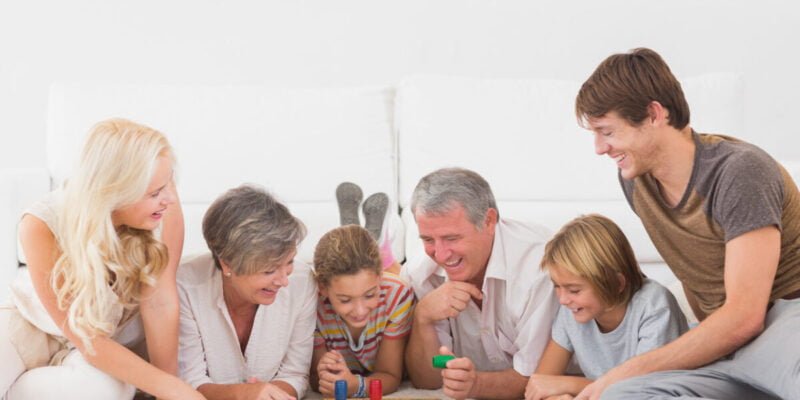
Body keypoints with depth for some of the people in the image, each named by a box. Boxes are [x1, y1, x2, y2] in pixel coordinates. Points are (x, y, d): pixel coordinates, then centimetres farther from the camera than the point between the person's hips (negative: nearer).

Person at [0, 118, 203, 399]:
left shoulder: (162, 208, -29)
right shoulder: (42, 226, -31)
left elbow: (160, 302, -23)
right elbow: (85, 337, -29)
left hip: (117, 330, 2)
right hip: (39, 325, -2)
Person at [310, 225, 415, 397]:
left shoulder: (397, 296, -24)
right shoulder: (313, 307, -26)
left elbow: (390, 376, -17)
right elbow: (315, 378, -14)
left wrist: (355, 386, -38)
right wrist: (325, 379, -37)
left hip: (387, 394, 0)